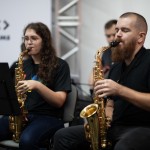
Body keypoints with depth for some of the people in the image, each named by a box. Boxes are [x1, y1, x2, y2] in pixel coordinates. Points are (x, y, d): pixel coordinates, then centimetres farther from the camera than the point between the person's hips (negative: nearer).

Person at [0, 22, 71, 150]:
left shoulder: (59, 65, 2)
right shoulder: (22, 65, 16)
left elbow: (59, 101, -7)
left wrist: (37, 85, -22)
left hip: (48, 117, -4)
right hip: (21, 115, 5)